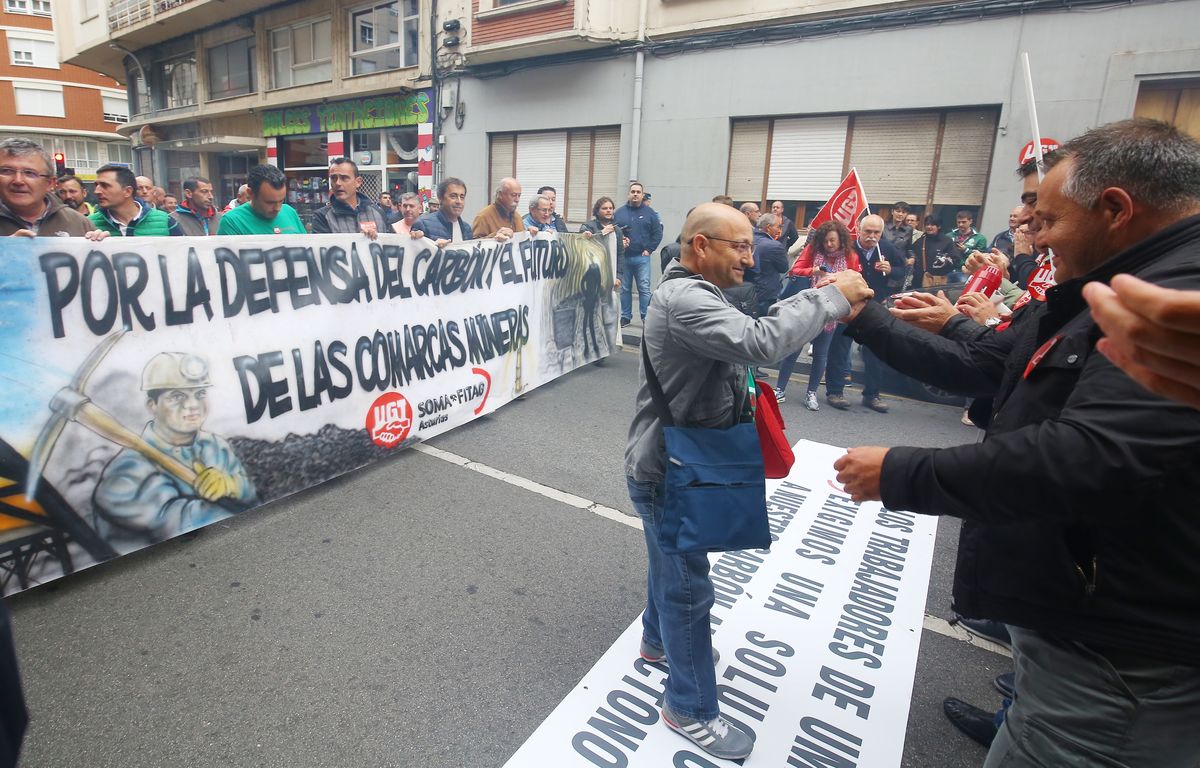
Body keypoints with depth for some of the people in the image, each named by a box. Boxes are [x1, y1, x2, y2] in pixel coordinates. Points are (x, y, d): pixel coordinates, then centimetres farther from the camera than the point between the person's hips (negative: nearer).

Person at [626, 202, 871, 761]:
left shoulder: (695, 294, 9)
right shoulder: (683, 299, -27)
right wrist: (831, 297, -28)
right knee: (688, 585, 4)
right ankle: (690, 709, 23)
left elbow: (746, 341, 10)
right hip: (666, 472, -10)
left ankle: (658, 639, 52)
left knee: (671, 562, 28)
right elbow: (759, 343, -39)